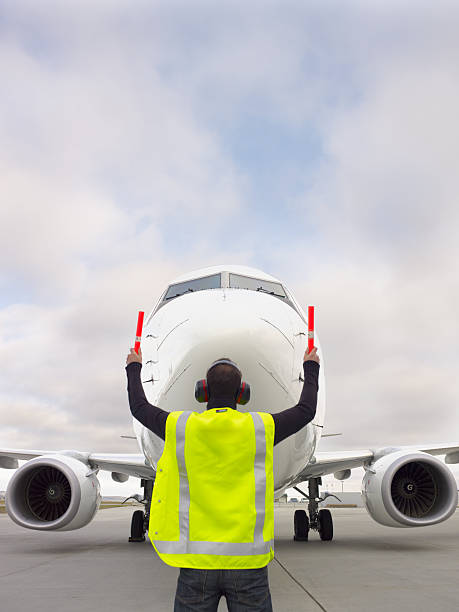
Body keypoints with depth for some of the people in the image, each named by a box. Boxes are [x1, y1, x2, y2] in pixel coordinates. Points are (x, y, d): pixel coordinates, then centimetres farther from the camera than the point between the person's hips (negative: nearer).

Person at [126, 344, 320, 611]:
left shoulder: (180, 427, -3)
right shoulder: (262, 427, -4)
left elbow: (140, 407, 16)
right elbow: (307, 410, 13)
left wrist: (134, 368, 33)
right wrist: (311, 368, 29)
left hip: (196, 560, 1)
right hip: (248, 560, 0)